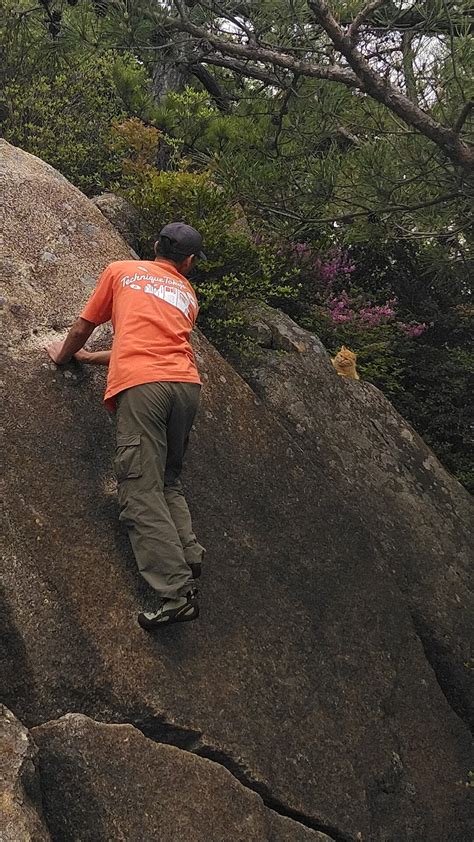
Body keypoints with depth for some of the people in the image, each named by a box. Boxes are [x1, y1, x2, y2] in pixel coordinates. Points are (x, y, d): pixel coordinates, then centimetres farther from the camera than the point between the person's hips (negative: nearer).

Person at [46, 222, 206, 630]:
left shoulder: (121, 271, 19)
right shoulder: (188, 294, 27)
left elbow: (82, 328, 25)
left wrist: (65, 355, 46)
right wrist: (93, 357, 44)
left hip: (141, 384, -4)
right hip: (187, 383, 5)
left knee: (141, 492, -9)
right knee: (169, 482, 18)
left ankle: (177, 593, -19)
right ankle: (189, 563, -2)